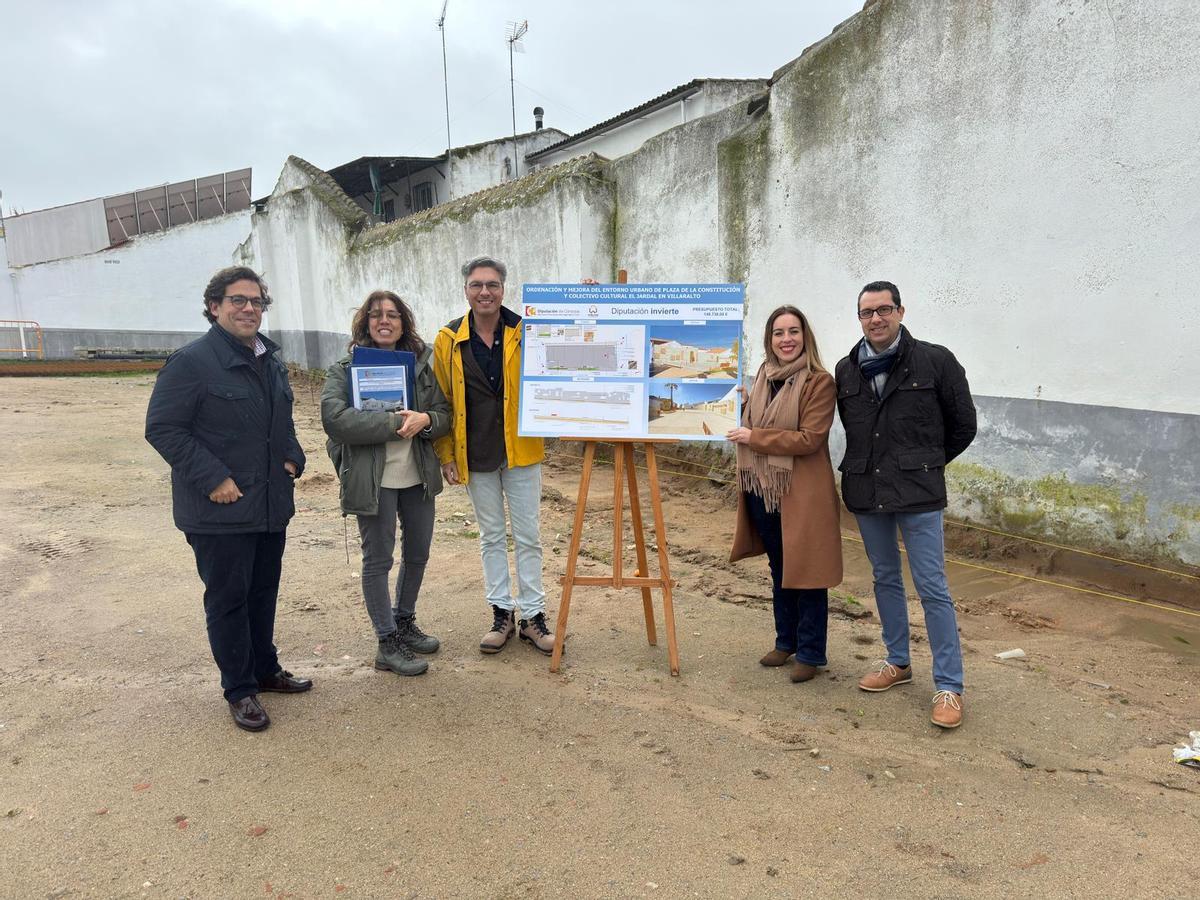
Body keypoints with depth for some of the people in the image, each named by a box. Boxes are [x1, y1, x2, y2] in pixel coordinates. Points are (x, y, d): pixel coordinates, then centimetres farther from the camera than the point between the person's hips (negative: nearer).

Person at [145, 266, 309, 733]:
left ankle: (265, 668, 35)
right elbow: (162, 428, -15)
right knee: (228, 598, 4)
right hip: (220, 510, -7)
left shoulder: (270, 361, 13)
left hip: (272, 504, 7)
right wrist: (212, 478, -20)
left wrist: (292, 459, 7)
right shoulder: (191, 362, -12)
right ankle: (240, 689, 17)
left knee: (264, 593, 18)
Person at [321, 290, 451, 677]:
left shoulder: (420, 364, 6)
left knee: (418, 553, 16)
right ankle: (388, 644, 17)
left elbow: (444, 413, 5)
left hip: (417, 475, 5)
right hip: (373, 480, -5)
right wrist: (395, 422, -23)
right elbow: (334, 418, -21)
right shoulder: (345, 369, -6)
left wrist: (425, 420, -19)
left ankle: (404, 622, 38)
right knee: (378, 559, 4)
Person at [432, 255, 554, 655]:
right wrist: (446, 454, -1)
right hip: (476, 455, 1)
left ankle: (532, 615, 19)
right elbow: (442, 402, 3)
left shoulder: (526, 331, -5)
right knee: (491, 535, 12)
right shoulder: (448, 340, -2)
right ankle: (502, 613, 24)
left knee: (527, 535, 7)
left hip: (521, 450, -1)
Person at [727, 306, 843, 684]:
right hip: (762, 489, 7)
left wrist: (754, 437, -18)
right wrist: (739, 409, 6)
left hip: (802, 493, -7)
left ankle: (810, 652, 18)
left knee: (806, 572, 4)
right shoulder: (763, 378, 10)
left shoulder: (819, 382, -12)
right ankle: (785, 641, 33)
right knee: (779, 570, 18)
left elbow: (809, 438, -20)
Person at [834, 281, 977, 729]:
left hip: (917, 493, -5)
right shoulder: (847, 370, 5)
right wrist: (871, 466, 11)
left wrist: (925, 464, 8)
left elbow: (963, 425, 2)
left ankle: (949, 687, 7)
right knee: (885, 579, 16)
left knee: (932, 588, -3)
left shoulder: (935, 361, -7)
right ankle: (898, 662, 33)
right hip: (865, 492, 5)